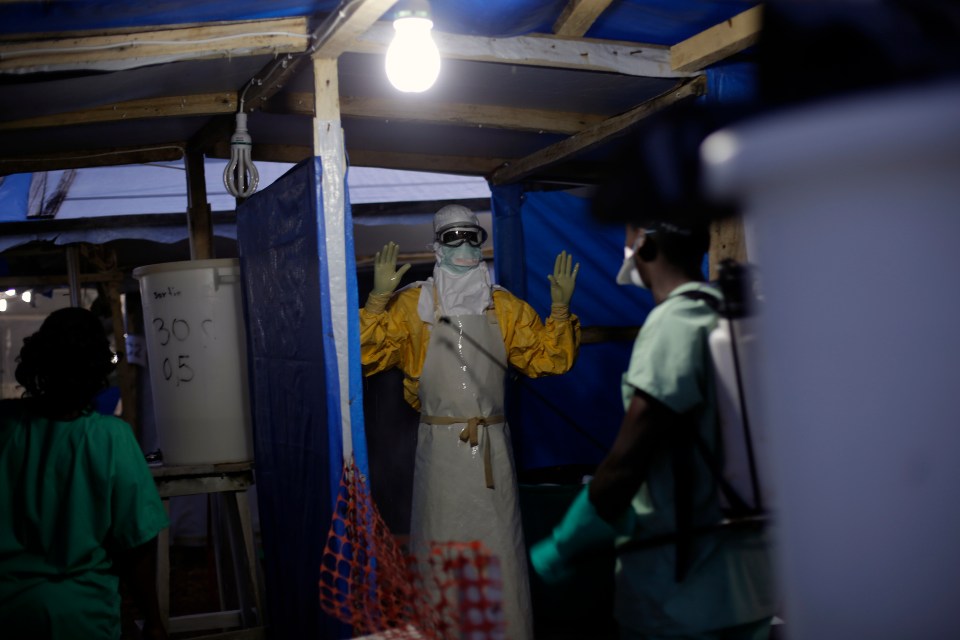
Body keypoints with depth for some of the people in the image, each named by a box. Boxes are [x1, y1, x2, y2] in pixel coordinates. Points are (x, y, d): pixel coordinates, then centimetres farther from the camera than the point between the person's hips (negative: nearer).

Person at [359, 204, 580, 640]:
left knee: (499, 544, 7)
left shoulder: (504, 306, 8)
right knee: (441, 543, 8)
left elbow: (550, 358, 8)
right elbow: (366, 354, -9)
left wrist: (560, 306, -4)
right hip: (440, 444, -2)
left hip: (491, 444, 2)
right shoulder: (413, 304, 0)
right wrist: (379, 298, -20)